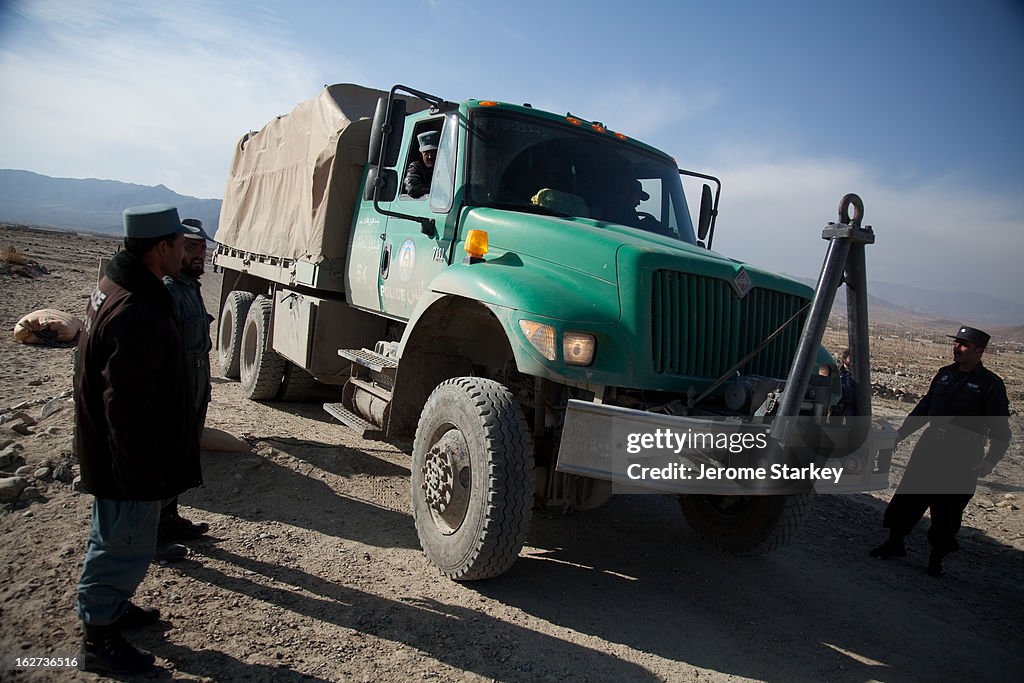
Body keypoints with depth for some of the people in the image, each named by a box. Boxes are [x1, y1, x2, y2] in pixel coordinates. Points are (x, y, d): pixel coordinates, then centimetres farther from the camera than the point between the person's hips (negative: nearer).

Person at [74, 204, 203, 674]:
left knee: (115, 538, 26)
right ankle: (98, 641, 22)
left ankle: (112, 607, 46)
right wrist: (143, 473, -21)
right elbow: (128, 405, -28)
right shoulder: (137, 314, -30)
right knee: (125, 548, 6)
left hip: (110, 451, 11)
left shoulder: (116, 287, 5)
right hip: (129, 461, -11)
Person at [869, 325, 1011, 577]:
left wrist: (990, 460, -22)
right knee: (907, 496, 8)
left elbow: (1000, 431, -9)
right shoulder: (944, 374, 9)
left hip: (962, 458, -5)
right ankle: (895, 543, 23)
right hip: (929, 447, 5)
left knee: (947, 509, 5)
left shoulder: (991, 384, -7)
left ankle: (937, 557, 22)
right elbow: (922, 410, 16)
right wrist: (899, 435, 13)